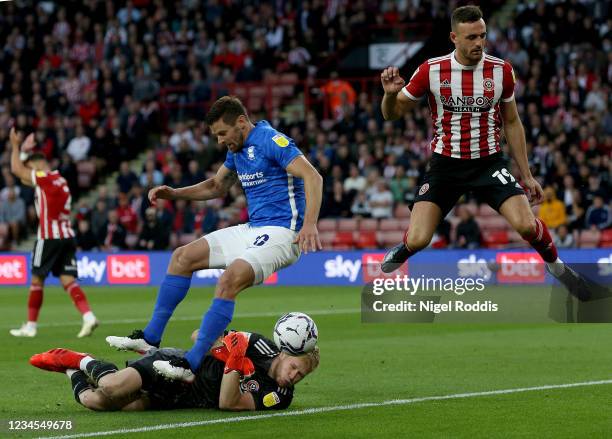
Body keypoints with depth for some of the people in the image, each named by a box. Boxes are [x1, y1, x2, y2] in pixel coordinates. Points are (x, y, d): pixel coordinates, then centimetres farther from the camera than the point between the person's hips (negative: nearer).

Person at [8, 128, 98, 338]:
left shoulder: (45, 178, -8)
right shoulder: (59, 180, 18)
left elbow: (16, 169, -5)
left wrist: (15, 146, 7)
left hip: (49, 236, -8)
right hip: (67, 236, 8)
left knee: (37, 279, 4)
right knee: (68, 280, -1)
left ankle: (30, 326, 10)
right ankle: (88, 316, -20)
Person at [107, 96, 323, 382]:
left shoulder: (270, 141, -14)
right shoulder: (236, 150, 13)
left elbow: (313, 178, -23)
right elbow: (217, 187, 30)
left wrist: (309, 224, -37)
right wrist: (173, 194, 15)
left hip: (281, 233, -10)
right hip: (252, 229, 10)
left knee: (229, 280, -30)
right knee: (183, 257, 8)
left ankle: (192, 364, -31)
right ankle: (150, 338, 10)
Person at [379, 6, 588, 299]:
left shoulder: (501, 71, -4)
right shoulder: (431, 71, -9)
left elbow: (511, 123, 8)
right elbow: (392, 113, 1)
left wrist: (526, 175, 8)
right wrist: (390, 93, -23)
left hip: (489, 163, 1)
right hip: (445, 164, -1)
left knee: (527, 225, -20)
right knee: (417, 240, -14)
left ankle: (554, 264, 13)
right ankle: (397, 256, 24)